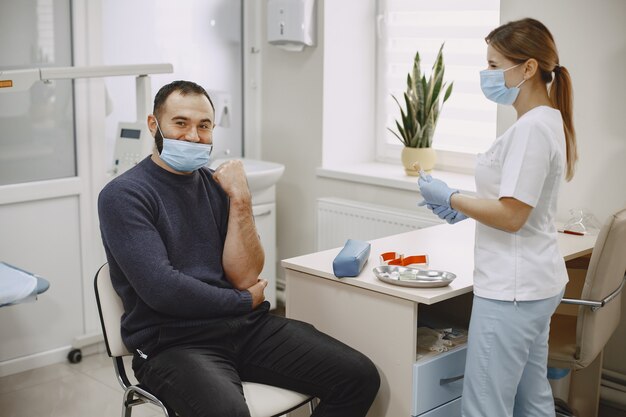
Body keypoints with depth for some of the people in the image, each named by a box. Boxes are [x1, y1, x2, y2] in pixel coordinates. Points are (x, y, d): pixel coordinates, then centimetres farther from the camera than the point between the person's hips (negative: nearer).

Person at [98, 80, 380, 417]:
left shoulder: (217, 185, 11)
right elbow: (162, 289, -16)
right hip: (172, 341, -5)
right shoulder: (123, 196, -6)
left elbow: (244, 277, 2)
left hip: (246, 326, 6)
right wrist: (244, 301, -4)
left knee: (359, 377, -8)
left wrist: (240, 201, -9)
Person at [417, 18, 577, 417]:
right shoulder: (549, 121, 11)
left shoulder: (533, 127, -20)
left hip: (511, 290, -10)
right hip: (534, 284, 10)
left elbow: (511, 216, -21)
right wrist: (468, 208, 9)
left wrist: (450, 198, -9)